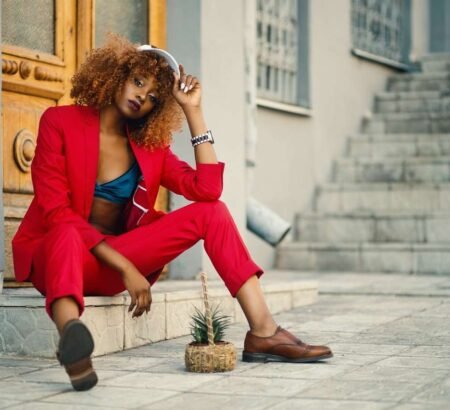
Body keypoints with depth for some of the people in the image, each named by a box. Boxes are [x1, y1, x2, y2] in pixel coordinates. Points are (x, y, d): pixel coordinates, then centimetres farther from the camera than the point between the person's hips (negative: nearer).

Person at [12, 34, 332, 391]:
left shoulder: (150, 145, 6)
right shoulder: (60, 122, -7)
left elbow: (207, 189, -9)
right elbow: (56, 211, -16)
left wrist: (194, 111, -5)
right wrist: (125, 268, -23)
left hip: (117, 255, 5)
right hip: (55, 252, -5)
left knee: (212, 211, -11)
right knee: (67, 235, -42)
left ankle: (263, 331, -23)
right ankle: (71, 337, -74)